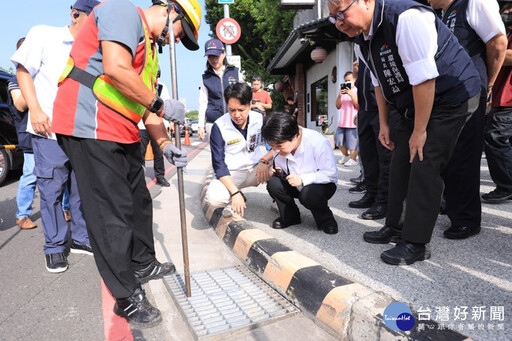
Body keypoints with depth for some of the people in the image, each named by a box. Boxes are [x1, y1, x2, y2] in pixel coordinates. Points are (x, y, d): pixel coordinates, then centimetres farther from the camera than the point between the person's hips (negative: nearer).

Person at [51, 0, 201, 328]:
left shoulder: (150, 49, 23)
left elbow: (146, 106, 19)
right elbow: (116, 69, -23)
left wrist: (165, 145, 7)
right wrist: (161, 105, -14)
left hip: (123, 134, 10)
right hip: (91, 128, -10)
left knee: (138, 201, 16)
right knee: (112, 212, -5)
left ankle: (143, 264, 36)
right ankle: (127, 298, 8)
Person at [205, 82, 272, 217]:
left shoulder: (259, 119, -5)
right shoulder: (219, 126, -14)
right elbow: (218, 164, -15)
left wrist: (264, 161, -26)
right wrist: (235, 192, -24)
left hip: (255, 169, 2)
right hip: (231, 174, -2)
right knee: (213, 197, -33)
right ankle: (235, 199, 4)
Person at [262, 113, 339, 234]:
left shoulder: (318, 142, -28)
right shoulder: (279, 144, -11)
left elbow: (331, 173, -25)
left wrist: (303, 179, -33)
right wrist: (277, 170, -19)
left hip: (322, 184, -5)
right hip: (295, 185, 5)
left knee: (308, 195, -38)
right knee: (273, 182, -22)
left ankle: (325, 219, -5)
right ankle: (290, 216, 1)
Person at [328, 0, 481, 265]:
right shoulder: (362, 39, 0)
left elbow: (424, 79, -27)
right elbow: (379, 83, 10)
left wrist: (419, 131, -22)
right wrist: (384, 124, 11)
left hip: (451, 97, -8)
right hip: (414, 103, 8)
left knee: (424, 167, -12)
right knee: (400, 164, 7)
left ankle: (416, 244, -1)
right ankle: (394, 227, 21)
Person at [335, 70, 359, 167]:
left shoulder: (357, 91, 1)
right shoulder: (343, 91, 16)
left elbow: (358, 105, -9)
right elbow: (338, 106, 11)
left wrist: (351, 94, -17)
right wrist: (339, 95, -5)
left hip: (352, 122, -6)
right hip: (342, 122, 6)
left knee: (352, 141, -7)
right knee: (338, 139, 11)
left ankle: (353, 160, 3)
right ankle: (345, 156, 28)